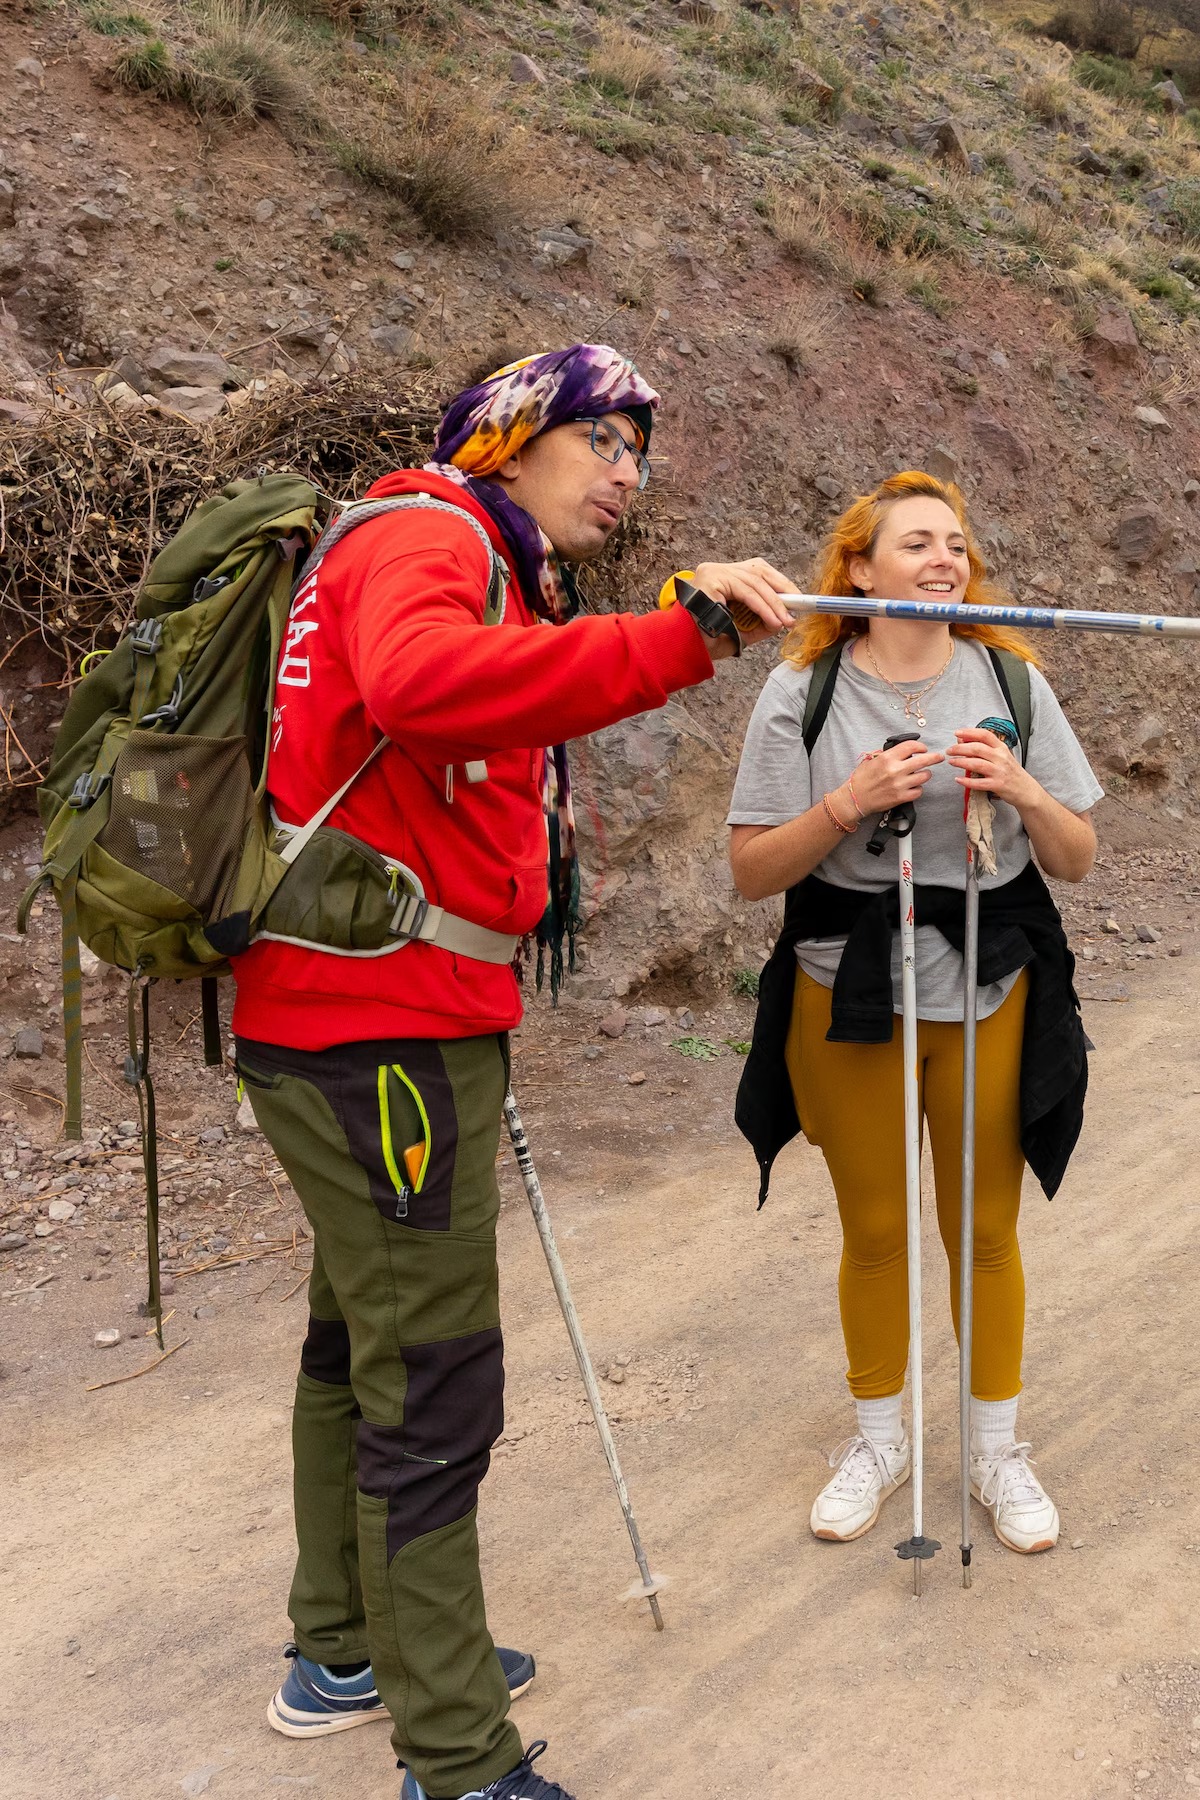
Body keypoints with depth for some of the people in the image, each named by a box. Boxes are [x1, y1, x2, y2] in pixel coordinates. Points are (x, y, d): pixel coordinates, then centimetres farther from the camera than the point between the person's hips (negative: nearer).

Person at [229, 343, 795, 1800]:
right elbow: (417, 681, -34)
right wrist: (674, 642, -36)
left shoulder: (501, 579, 22)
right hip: (380, 1030, -11)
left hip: (404, 1023, 11)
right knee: (435, 1391, -3)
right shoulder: (426, 536, -9)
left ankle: (342, 1655, 39)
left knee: (360, 1342, 21)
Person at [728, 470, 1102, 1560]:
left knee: (986, 1232, 10)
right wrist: (850, 803, -22)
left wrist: (1022, 790, -16)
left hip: (991, 996, 1)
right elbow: (752, 870, -8)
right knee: (873, 1231, 12)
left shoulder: (1012, 683, 1)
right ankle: (878, 1440, 33)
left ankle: (997, 1449, 31)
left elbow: (1077, 860, 3)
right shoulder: (802, 691, -5)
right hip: (848, 1000, -1)